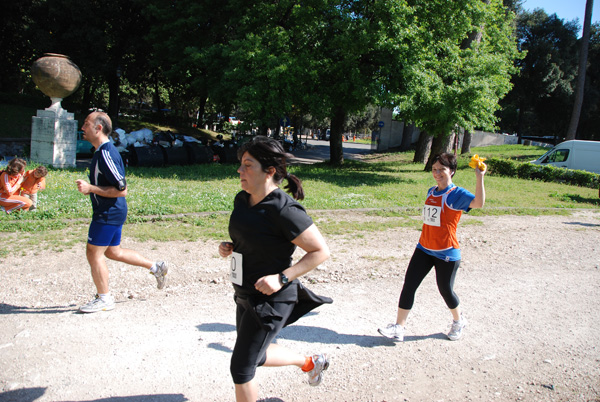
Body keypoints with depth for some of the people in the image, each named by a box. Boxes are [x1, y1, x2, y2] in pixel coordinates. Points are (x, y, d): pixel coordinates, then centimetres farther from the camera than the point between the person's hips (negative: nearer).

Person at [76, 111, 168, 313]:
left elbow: (121, 189, -24)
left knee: (94, 253, 1)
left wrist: (91, 188, -24)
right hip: (111, 212, 10)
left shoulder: (106, 154, -22)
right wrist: (88, 187, 14)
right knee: (113, 251, 20)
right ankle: (156, 267, 28)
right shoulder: (102, 151, 10)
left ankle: (104, 299, 16)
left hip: (109, 213, -10)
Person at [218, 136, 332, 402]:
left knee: (241, 369, 3)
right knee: (256, 357, 26)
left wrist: (282, 278, -25)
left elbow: (321, 251, -20)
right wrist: (229, 247, -2)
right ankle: (311, 363, 49)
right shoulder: (242, 200, 0)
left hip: (270, 300, -9)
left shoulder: (284, 210, -25)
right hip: (245, 296, 9)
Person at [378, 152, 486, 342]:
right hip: (424, 249, 6)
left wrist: (479, 177, -42)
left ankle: (458, 321, 38)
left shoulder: (457, 194, -14)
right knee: (409, 285, 0)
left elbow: (478, 203, -35)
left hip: (446, 253, -6)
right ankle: (399, 328, 7)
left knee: (445, 290, 9)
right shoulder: (431, 191, 8)